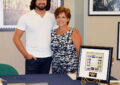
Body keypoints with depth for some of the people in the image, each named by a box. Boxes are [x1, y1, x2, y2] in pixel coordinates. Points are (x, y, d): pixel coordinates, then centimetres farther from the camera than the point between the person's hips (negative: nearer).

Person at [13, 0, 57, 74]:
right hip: (33, 58, -3)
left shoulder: (52, 17, 6)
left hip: (48, 58, 3)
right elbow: (16, 38, -3)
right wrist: (26, 54, -8)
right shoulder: (26, 17, -3)